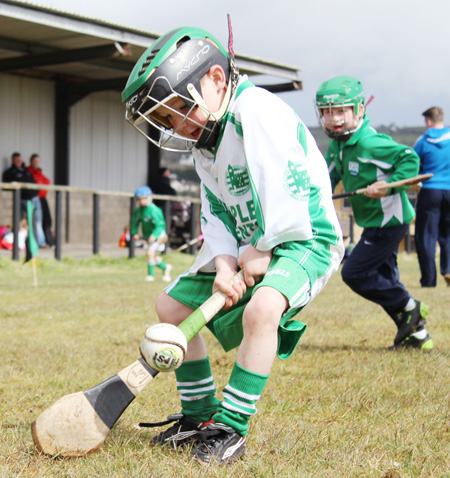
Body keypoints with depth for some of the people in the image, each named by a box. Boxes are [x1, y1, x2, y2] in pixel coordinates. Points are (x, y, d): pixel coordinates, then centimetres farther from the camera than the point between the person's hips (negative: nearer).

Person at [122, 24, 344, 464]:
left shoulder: (255, 109, -22)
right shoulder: (204, 139, 9)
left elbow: (285, 189, -29)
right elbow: (215, 213, 7)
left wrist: (262, 249, -19)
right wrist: (223, 261, -12)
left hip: (305, 239, -9)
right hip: (248, 247, 10)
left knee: (261, 308, -36)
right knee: (171, 305, 9)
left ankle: (231, 429, -21)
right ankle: (199, 415, 20)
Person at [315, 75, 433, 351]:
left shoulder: (370, 143, -23)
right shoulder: (337, 144, 5)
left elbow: (410, 159, -23)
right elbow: (330, 173, 18)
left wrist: (388, 186, -31)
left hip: (388, 221, -10)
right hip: (376, 223, 10)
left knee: (354, 274, -8)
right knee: (384, 277, 15)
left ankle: (409, 308, 7)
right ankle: (418, 334, 24)